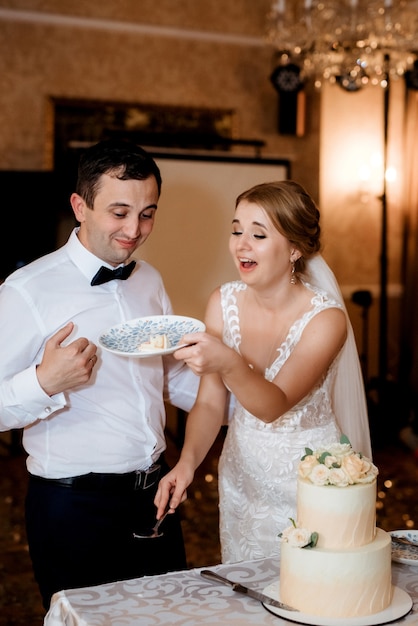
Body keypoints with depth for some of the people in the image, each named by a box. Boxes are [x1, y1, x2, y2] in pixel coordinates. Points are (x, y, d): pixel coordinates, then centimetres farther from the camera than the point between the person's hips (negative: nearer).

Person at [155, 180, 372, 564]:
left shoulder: (325, 319, -21)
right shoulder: (223, 302, -8)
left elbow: (275, 406, -28)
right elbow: (210, 403, -6)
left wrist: (229, 364, -46)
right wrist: (188, 461, -23)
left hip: (308, 478, -4)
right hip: (241, 473, 4)